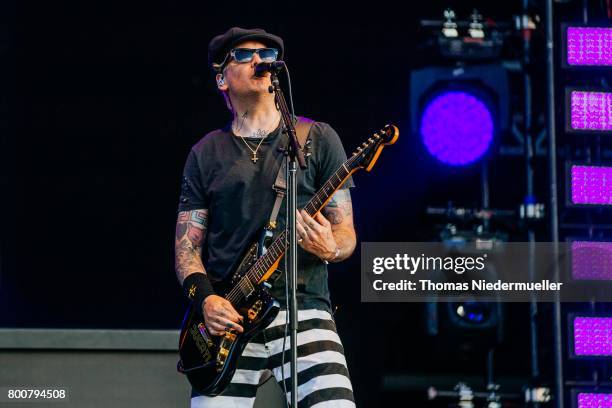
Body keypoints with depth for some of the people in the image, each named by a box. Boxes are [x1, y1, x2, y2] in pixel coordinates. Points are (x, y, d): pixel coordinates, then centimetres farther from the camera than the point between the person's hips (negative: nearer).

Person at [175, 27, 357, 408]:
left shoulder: (318, 139, 8)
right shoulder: (206, 154, 13)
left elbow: (346, 232, 6)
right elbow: (187, 245, 11)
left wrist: (331, 248, -17)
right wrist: (205, 297, -8)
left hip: (303, 307, -2)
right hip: (227, 317, 2)